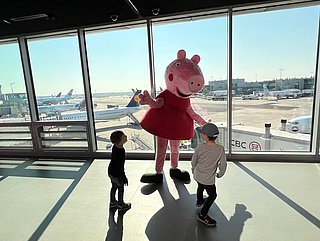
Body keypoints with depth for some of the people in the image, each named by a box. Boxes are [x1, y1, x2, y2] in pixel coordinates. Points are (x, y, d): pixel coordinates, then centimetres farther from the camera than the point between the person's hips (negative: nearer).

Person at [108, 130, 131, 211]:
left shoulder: (115, 147, -8)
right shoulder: (120, 152, -35)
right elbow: (120, 167, -28)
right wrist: (124, 178, -16)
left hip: (111, 171, 8)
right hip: (117, 174, -8)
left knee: (114, 187, 26)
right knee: (121, 189, 15)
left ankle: (112, 202, 46)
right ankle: (121, 205, 35)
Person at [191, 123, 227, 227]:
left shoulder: (200, 147, -16)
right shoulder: (220, 149, -18)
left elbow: (193, 161, -3)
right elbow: (223, 165, -11)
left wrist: (193, 170, 17)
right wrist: (220, 174, 9)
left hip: (197, 175, 4)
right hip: (208, 179, -4)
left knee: (200, 187, 32)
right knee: (212, 195, 15)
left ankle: (199, 201, 59)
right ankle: (202, 215, 20)